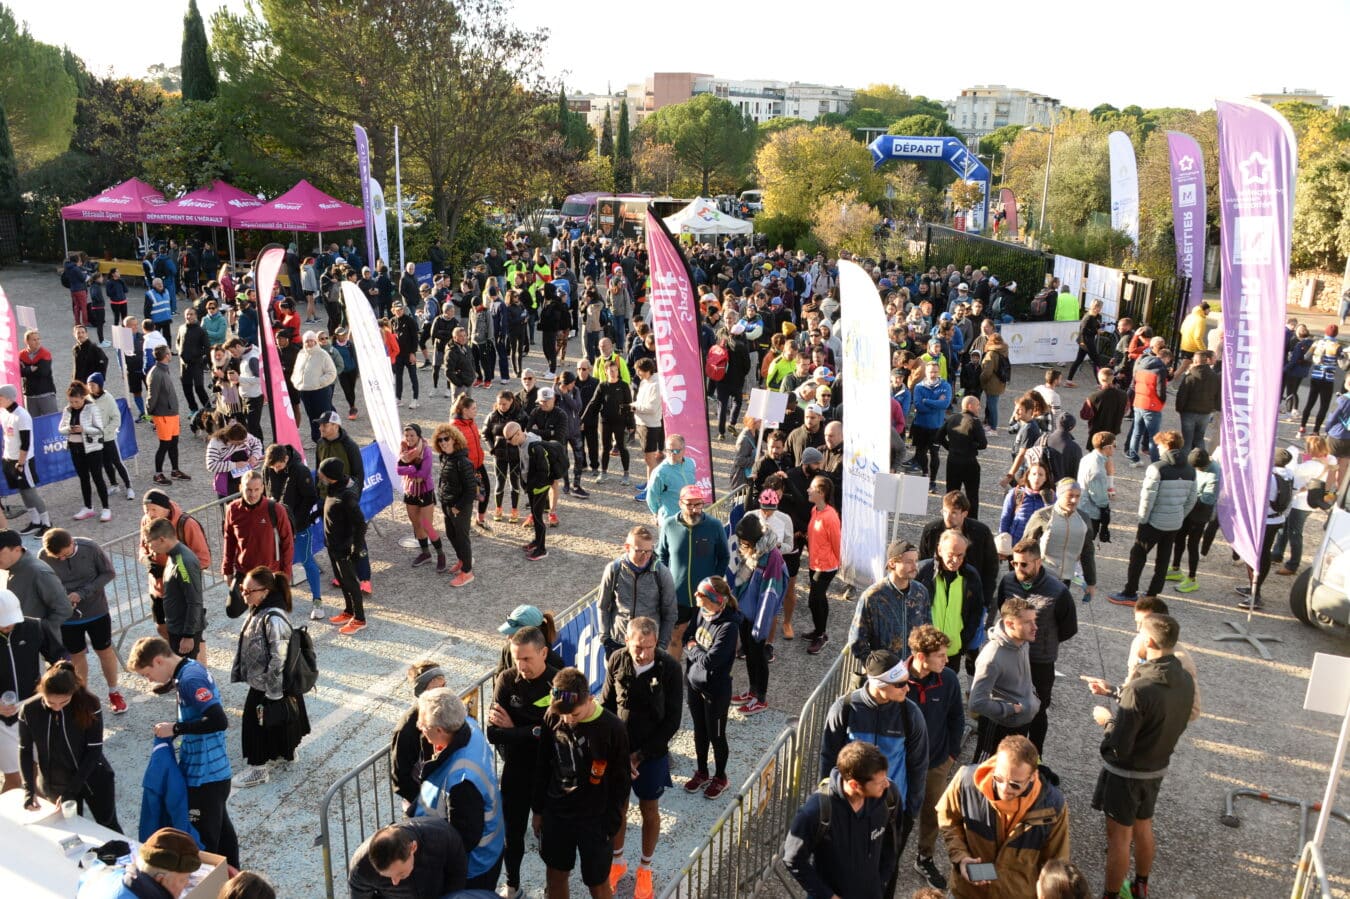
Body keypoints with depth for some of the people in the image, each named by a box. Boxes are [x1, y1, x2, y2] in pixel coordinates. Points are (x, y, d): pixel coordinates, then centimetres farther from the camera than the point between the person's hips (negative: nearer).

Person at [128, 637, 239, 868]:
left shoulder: (190, 679, -23)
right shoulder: (192, 667, 6)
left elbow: (219, 721, -32)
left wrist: (175, 728, -23)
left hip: (204, 776, -10)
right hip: (217, 771, 10)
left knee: (204, 841, 5)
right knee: (222, 828, 22)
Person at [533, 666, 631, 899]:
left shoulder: (613, 729, -21)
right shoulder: (552, 718, -11)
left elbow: (621, 783, -10)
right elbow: (543, 767, 3)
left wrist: (610, 827, -8)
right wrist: (538, 809, 8)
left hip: (595, 821, -3)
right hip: (556, 814, 3)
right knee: (555, 877, 17)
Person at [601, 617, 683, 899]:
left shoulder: (669, 667, -21)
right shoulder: (617, 660, -14)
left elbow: (672, 721, -14)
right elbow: (606, 706, -4)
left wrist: (640, 755, -14)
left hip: (652, 753, -2)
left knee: (649, 810, 15)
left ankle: (645, 869, 37)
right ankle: (617, 862, 41)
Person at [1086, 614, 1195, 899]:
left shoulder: (1140, 688, -33)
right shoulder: (1185, 680, -9)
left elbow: (1118, 749, -28)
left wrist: (1107, 720, -10)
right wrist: (1112, 691, 14)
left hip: (1126, 774, -7)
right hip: (1157, 769, 7)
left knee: (1118, 838, 9)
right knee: (1143, 828, 26)